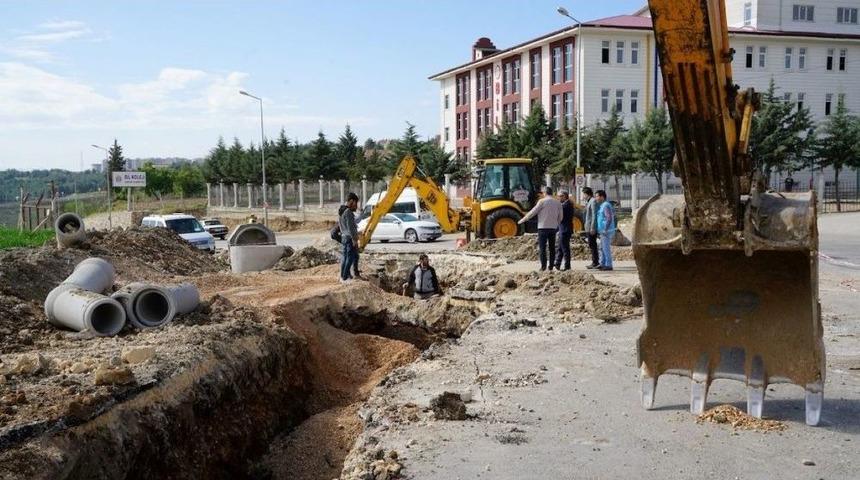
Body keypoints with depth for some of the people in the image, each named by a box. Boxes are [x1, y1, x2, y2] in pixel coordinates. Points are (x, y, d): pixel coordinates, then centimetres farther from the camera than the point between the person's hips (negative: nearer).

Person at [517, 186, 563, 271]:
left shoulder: (542, 201, -8)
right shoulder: (558, 203, 6)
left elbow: (532, 212, -7)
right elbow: (560, 217, 10)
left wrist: (522, 220, 2)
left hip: (543, 227, -4)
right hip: (553, 228, 4)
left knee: (542, 247, 0)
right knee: (552, 247, 10)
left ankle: (543, 266, -4)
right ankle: (551, 265, 11)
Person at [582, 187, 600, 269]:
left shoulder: (593, 201, -14)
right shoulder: (588, 201, 16)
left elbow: (594, 215, -19)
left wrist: (592, 227, -21)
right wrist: (586, 225, 21)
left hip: (591, 227, -10)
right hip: (588, 227, 10)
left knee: (592, 245, -7)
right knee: (591, 245, 13)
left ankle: (595, 263, -3)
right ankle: (595, 262, 18)